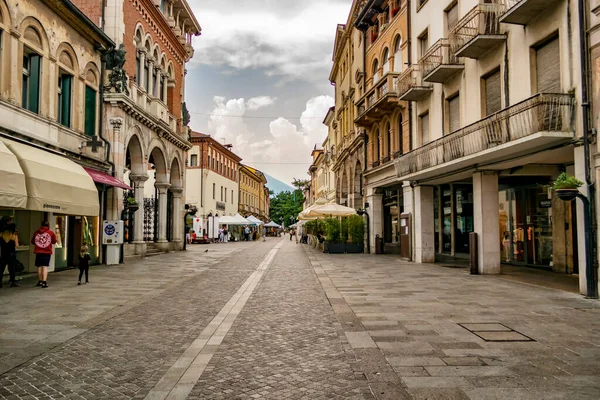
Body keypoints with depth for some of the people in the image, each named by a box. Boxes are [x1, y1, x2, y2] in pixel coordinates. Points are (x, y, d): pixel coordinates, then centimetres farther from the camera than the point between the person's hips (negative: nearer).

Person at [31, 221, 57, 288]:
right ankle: (44, 282, -15)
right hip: (47, 252, -2)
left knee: (39, 266, 14)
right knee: (45, 266, -5)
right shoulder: (51, 233, -3)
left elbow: (32, 241, 11)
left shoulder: (36, 232, 3)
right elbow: (54, 241, 8)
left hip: (38, 252, 2)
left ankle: (40, 281, 24)